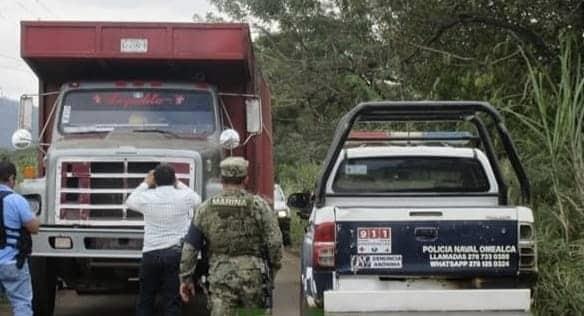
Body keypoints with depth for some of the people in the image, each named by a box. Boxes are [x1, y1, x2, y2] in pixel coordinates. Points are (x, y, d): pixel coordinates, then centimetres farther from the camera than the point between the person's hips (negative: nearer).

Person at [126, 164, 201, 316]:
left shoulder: (147, 197, -2)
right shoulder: (183, 197, -3)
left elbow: (130, 202, 21)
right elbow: (197, 200, 22)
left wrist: (145, 183, 26)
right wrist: (179, 184, 25)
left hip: (150, 254, 1)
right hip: (176, 253, -1)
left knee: (145, 301, 12)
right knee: (172, 302, 0)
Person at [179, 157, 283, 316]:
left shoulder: (206, 209, 4)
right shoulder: (258, 205, -3)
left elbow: (190, 247, 6)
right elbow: (274, 242, -4)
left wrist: (186, 278, 14)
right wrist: (273, 267, 12)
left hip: (220, 278, 1)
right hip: (253, 276, 0)